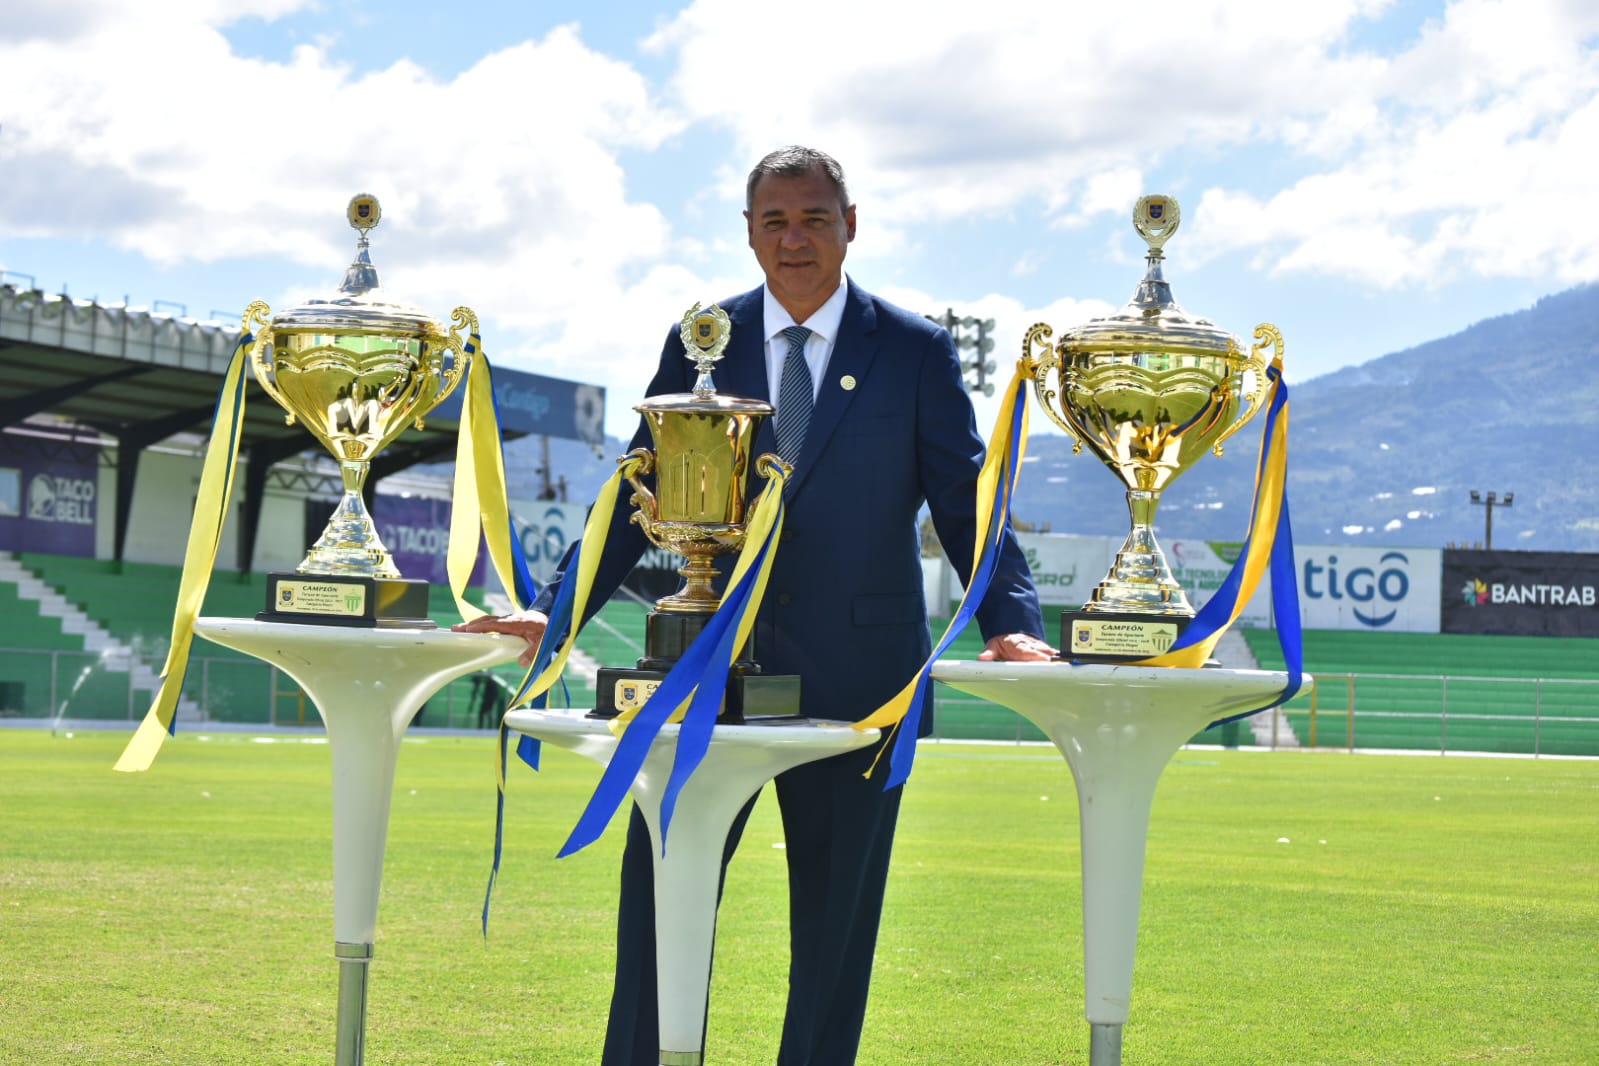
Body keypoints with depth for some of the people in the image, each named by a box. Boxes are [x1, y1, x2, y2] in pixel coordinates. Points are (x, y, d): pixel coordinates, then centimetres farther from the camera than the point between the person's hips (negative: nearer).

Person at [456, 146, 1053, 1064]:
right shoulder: (699, 345, 7)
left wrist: (1013, 626, -18)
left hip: (855, 675, -1)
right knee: (660, 882, -1)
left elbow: (967, 505, -1)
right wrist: (554, 611, -4)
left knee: (836, 912, 6)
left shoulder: (916, 352, 2)